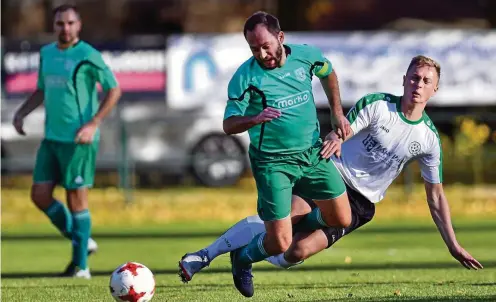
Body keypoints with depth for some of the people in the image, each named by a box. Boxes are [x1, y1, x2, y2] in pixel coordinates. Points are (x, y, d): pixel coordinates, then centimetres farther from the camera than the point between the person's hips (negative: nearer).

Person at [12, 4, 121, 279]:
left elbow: (114, 90, -7)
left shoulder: (87, 56, -9)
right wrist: (21, 112, 8)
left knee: (76, 198, -4)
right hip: (52, 138, 7)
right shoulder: (46, 53, 11)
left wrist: (93, 124, -16)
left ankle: (80, 265, 4)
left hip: (79, 139, -7)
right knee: (39, 195, 3)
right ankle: (81, 241, 20)